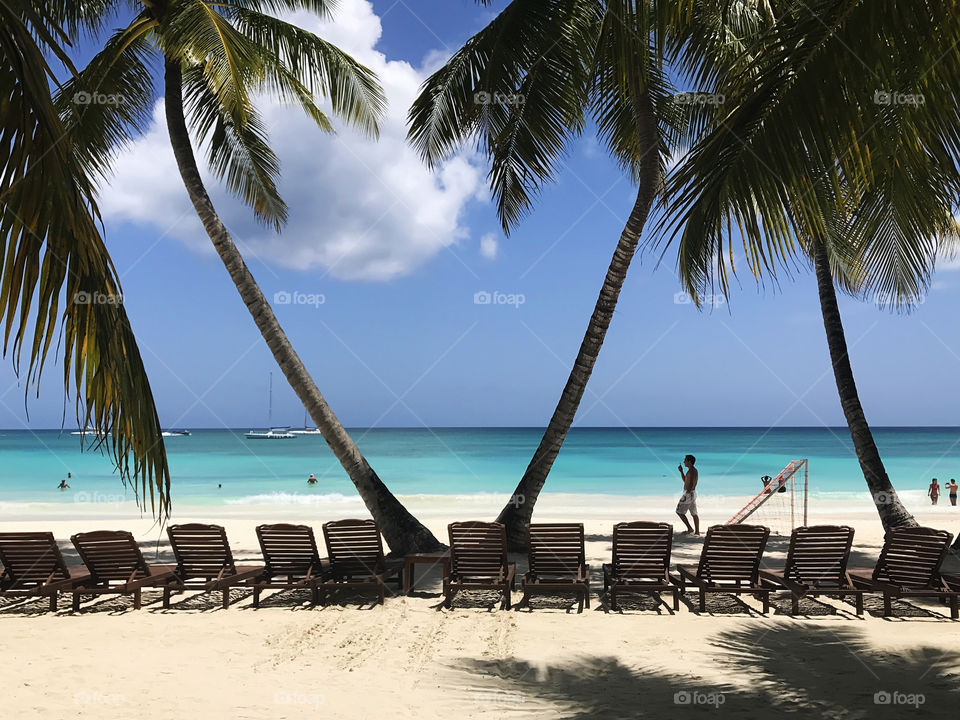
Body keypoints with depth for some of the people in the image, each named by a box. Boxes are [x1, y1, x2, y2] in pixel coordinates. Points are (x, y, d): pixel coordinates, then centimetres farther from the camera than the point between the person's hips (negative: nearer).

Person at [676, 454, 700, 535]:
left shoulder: (691, 471, -18)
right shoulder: (694, 470, 14)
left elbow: (691, 485, -25)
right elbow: (685, 480, 25)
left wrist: (686, 495, -24)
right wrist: (681, 471, 14)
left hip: (688, 494, -10)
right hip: (693, 493, 10)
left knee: (679, 511, 0)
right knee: (694, 514, 11)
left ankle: (689, 528, 0)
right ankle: (697, 531, 12)